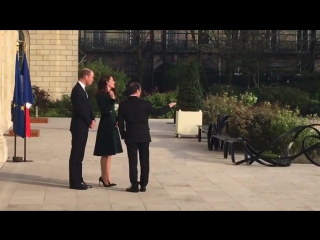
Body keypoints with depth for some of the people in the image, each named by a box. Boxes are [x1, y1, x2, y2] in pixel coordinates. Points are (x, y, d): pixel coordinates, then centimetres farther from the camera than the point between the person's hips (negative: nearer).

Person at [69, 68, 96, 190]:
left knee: (79, 155, 12)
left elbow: (87, 107, 17)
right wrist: (89, 122, -10)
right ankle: (74, 182, -2)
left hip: (83, 127, 10)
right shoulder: (77, 90, -15)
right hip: (79, 127, -10)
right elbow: (80, 109, -20)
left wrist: (92, 119, 1)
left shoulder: (82, 89, 15)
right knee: (76, 155, -5)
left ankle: (78, 180, 18)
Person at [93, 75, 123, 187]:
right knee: (106, 153, -1)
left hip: (111, 125, 9)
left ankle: (105, 177, 21)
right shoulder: (100, 95, -13)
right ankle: (105, 178, 7)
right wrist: (112, 99, -22)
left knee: (108, 153, 13)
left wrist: (116, 121, 1)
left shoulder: (110, 94, 11)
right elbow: (105, 111, -21)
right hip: (106, 126, -9)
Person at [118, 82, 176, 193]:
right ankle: (143, 185, 10)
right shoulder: (145, 103, -6)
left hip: (130, 137, 0)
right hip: (144, 136, 0)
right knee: (144, 161, 8)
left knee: (133, 161, 2)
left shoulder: (123, 105, -2)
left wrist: (123, 136, 9)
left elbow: (120, 122, -1)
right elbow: (158, 112, 2)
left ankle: (134, 186, 0)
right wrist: (169, 106, 18)